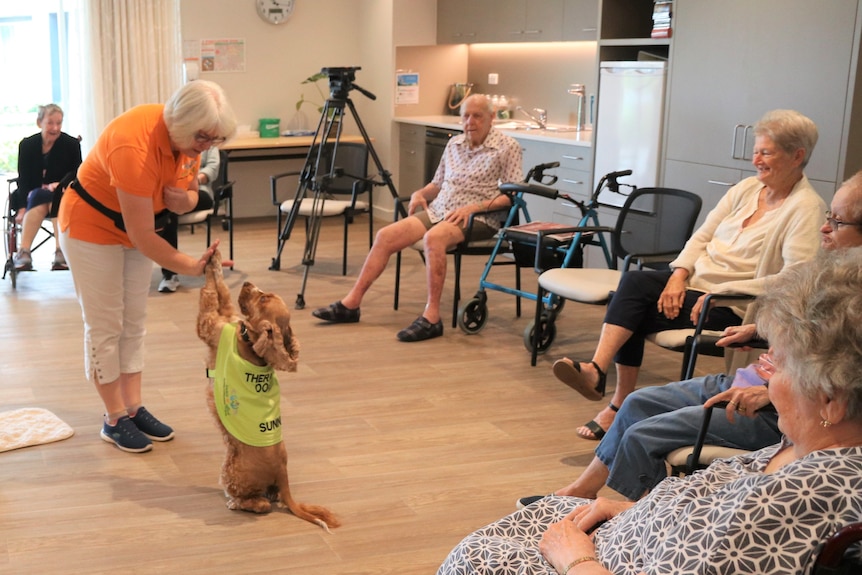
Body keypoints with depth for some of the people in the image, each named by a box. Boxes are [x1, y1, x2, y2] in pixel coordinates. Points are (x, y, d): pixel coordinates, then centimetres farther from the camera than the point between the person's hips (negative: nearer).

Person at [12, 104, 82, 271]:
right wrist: (22, 208, -17)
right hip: (32, 196, 1)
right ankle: (23, 253, -46)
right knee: (40, 201, -35)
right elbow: (23, 179, -4)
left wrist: (60, 185, -22)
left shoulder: (71, 144, -4)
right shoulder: (27, 144, 0)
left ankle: (60, 251, -50)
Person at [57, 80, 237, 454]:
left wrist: (184, 200, -20)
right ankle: (114, 420, 7)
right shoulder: (135, 146, -36)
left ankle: (134, 409, 17)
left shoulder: (187, 138, -13)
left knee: (134, 323, 9)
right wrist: (192, 267, -37)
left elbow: (189, 192, 3)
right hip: (92, 228, -7)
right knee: (106, 326, -2)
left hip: (136, 230, 8)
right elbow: (143, 236, -34)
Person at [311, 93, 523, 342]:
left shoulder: (507, 147, -4)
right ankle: (350, 304, -6)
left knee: (433, 237, -37)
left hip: (478, 218, -7)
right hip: (438, 210, 7)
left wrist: (473, 206, -21)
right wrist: (420, 193, 2)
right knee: (386, 235, -11)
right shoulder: (454, 144, 15)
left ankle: (432, 317, -33)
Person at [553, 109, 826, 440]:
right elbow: (702, 236, 13)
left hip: (734, 307, -6)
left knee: (635, 309, -22)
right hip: (696, 283, 7)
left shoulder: (806, 208, -10)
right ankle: (597, 370, -24)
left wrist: (720, 292, -22)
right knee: (634, 282, -22)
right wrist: (679, 274, -7)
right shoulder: (747, 189, 12)